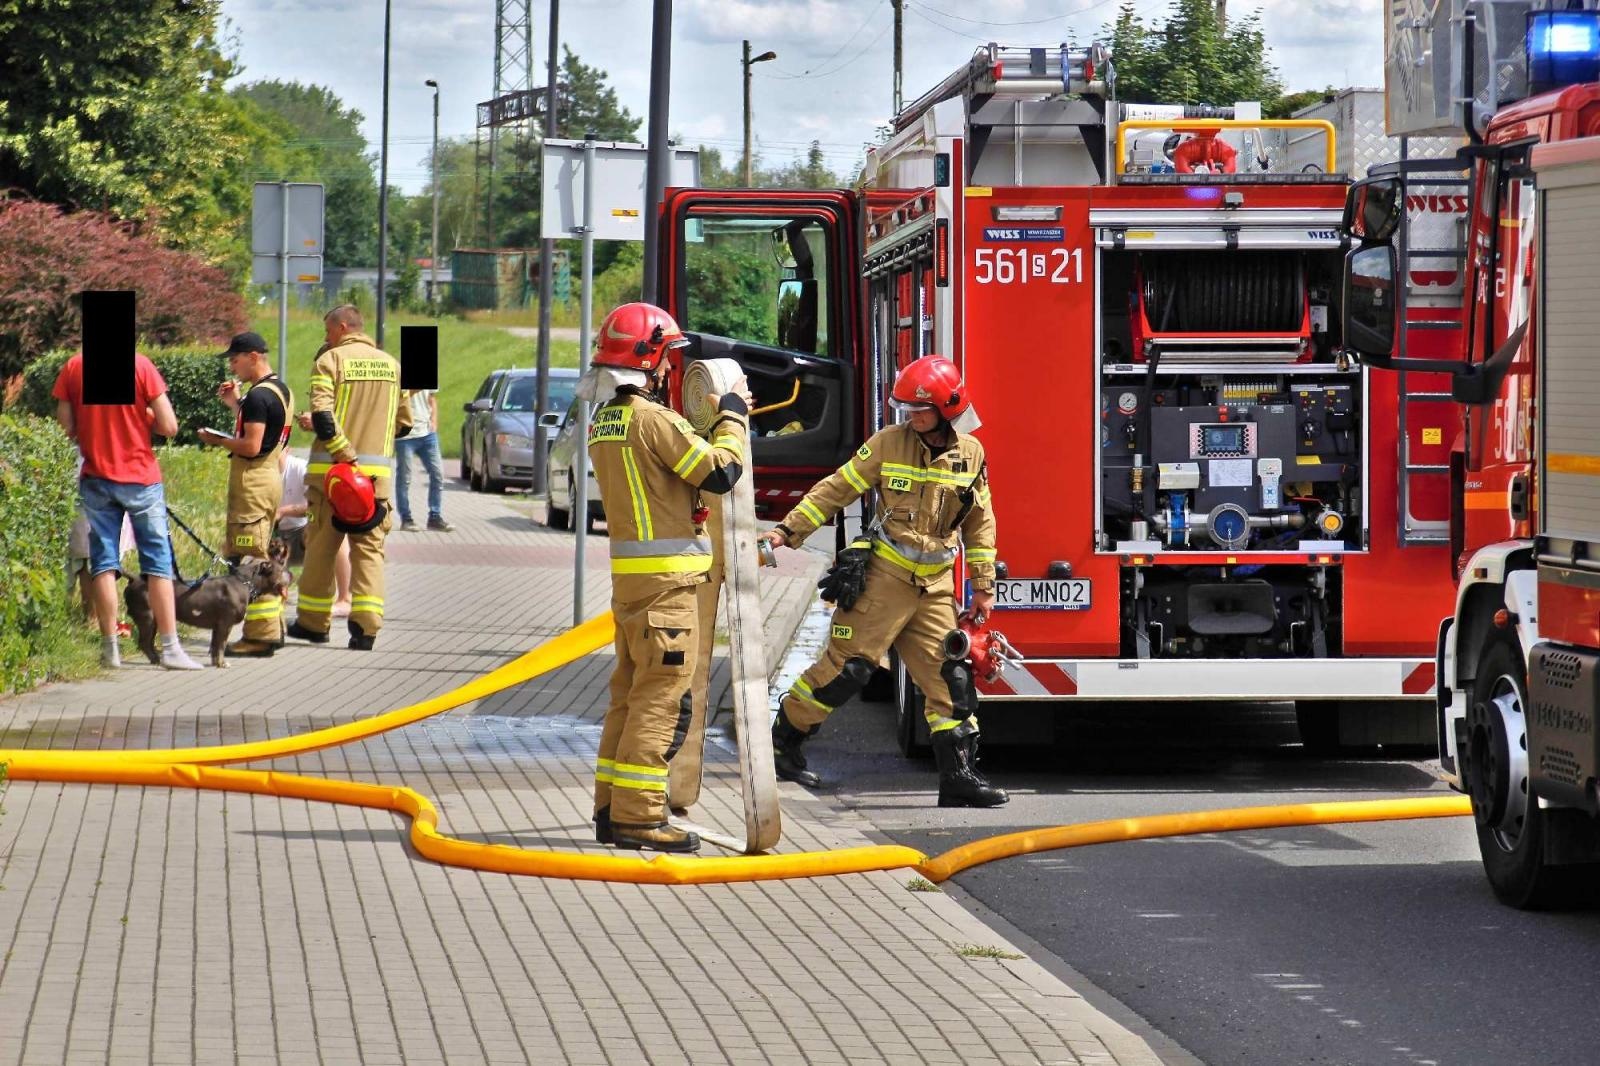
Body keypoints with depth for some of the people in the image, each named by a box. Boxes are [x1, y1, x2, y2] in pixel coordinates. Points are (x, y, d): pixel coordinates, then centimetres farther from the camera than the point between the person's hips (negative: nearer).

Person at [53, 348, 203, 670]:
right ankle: (170, 648, 0)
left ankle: (110, 648, 2)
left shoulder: (72, 368, -1)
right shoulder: (140, 365, -10)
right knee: (158, 562, 3)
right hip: (141, 476, -2)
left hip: (96, 477, 2)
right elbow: (169, 427, -11)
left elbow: (66, 428, 2)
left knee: (103, 562, 6)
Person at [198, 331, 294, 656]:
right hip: (271, 477, 11)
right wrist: (235, 404, 18)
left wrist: (218, 440, -9)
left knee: (248, 561, -8)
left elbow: (251, 446, -22)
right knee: (263, 560, 17)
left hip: (253, 482, -11)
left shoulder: (258, 395, -17)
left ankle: (259, 636, -9)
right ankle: (272, 629, 21)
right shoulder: (281, 390, 15)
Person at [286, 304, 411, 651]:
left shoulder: (330, 360, -4)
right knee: (370, 549, 4)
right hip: (377, 471, 3)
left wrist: (343, 452, -16)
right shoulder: (391, 364, 11)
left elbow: (322, 415, -17)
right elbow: (404, 422, 15)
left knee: (321, 546, 8)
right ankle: (366, 625, -7)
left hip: (332, 467, -3)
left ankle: (313, 622, 16)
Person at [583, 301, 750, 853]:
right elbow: (719, 472, -17)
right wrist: (732, 418, -2)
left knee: (631, 692, 15)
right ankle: (637, 817, -9)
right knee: (662, 698, -7)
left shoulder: (604, 425, 14)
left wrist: (721, 421, 19)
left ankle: (612, 808, 18)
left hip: (628, 576, 9)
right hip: (664, 580, -9)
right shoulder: (652, 418, -15)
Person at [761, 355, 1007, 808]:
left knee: (949, 676, -2)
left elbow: (979, 523, 11)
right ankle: (783, 741, 9)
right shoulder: (889, 443, -5)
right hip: (884, 578, -3)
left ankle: (959, 777, 0)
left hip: (935, 586, 3)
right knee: (848, 665, -5)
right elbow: (837, 490, -1)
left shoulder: (971, 454, 4)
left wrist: (983, 586, 10)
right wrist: (788, 531, -7)